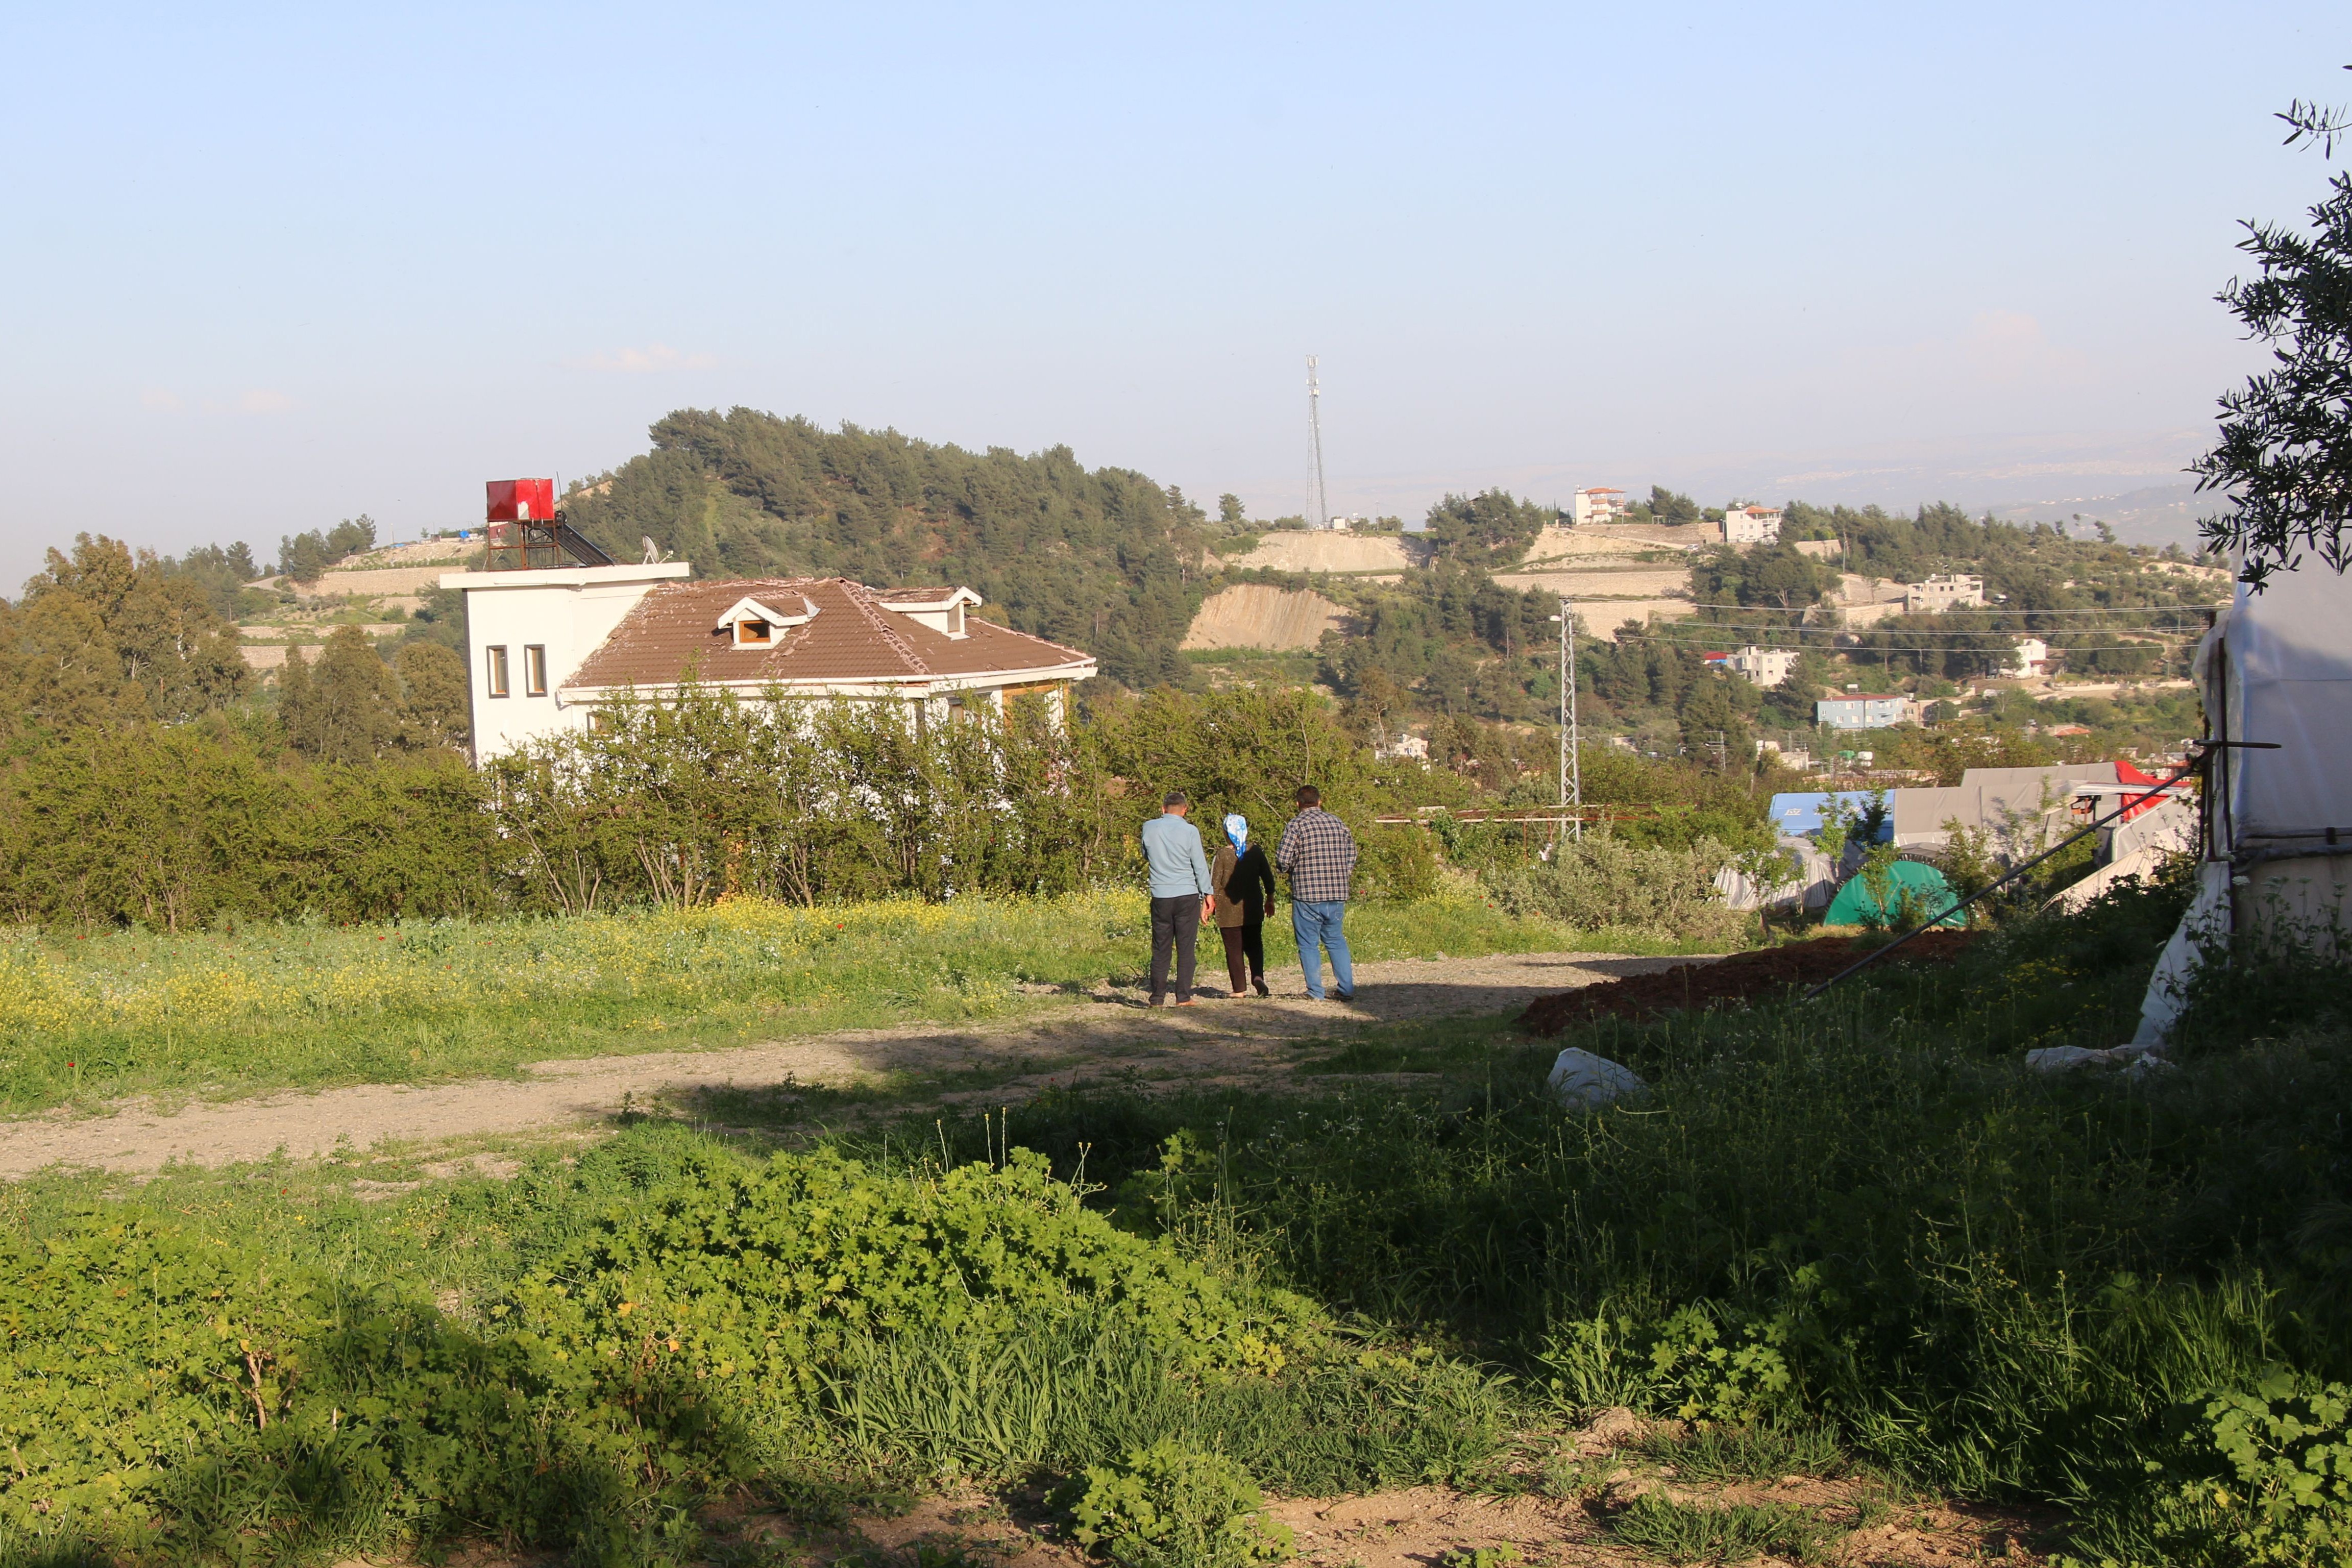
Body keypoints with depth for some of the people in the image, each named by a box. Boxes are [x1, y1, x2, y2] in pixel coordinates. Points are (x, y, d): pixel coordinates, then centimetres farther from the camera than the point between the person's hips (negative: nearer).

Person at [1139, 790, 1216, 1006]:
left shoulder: (1150, 828, 1)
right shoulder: (1190, 831, -6)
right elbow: (1200, 866, -3)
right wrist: (1207, 896, 5)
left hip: (1160, 897, 2)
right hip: (1187, 895, -2)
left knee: (1160, 949, 7)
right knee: (1186, 948, 2)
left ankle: (1158, 998, 6)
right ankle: (1184, 997, 0)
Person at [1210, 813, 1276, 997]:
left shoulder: (1222, 855, -12)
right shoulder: (1256, 851, -2)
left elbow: (1213, 883, -11)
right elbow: (1268, 877, 6)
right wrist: (1270, 899, 20)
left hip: (1229, 911, -3)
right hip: (1253, 910, 3)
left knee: (1234, 949, 4)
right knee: (1254, 945, 14)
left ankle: (1239, 989, 4)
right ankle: (1258, 976, -10)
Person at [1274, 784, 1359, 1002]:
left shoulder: (1297, 825, -8)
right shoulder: (1338, 823, 7)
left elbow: (1283, 860, -13)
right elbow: (1352, 855, 13)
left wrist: (1292, 867, 8)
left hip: (1307, 895, -5)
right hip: (1337, 894, 5)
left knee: (1308, 944, 4)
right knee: (1336, 941, 16)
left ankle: (1316, 992, 2)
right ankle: (1347, 989, 12)